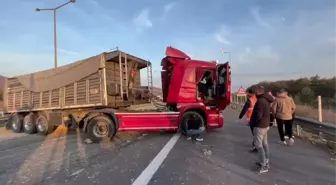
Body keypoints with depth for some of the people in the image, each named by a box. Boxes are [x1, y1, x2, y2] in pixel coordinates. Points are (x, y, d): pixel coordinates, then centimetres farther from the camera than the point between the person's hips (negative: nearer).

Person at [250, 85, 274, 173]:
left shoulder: (260, 101, -23)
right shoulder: (266, 100, 9)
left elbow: (258, 115, -25)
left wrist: (253, 122, -8)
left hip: (260, 126, -10)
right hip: (266, 125, 10)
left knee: (258, 145, -4)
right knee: (265, 144, 16)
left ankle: (264, 166, 0)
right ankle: (266, 162, 26)